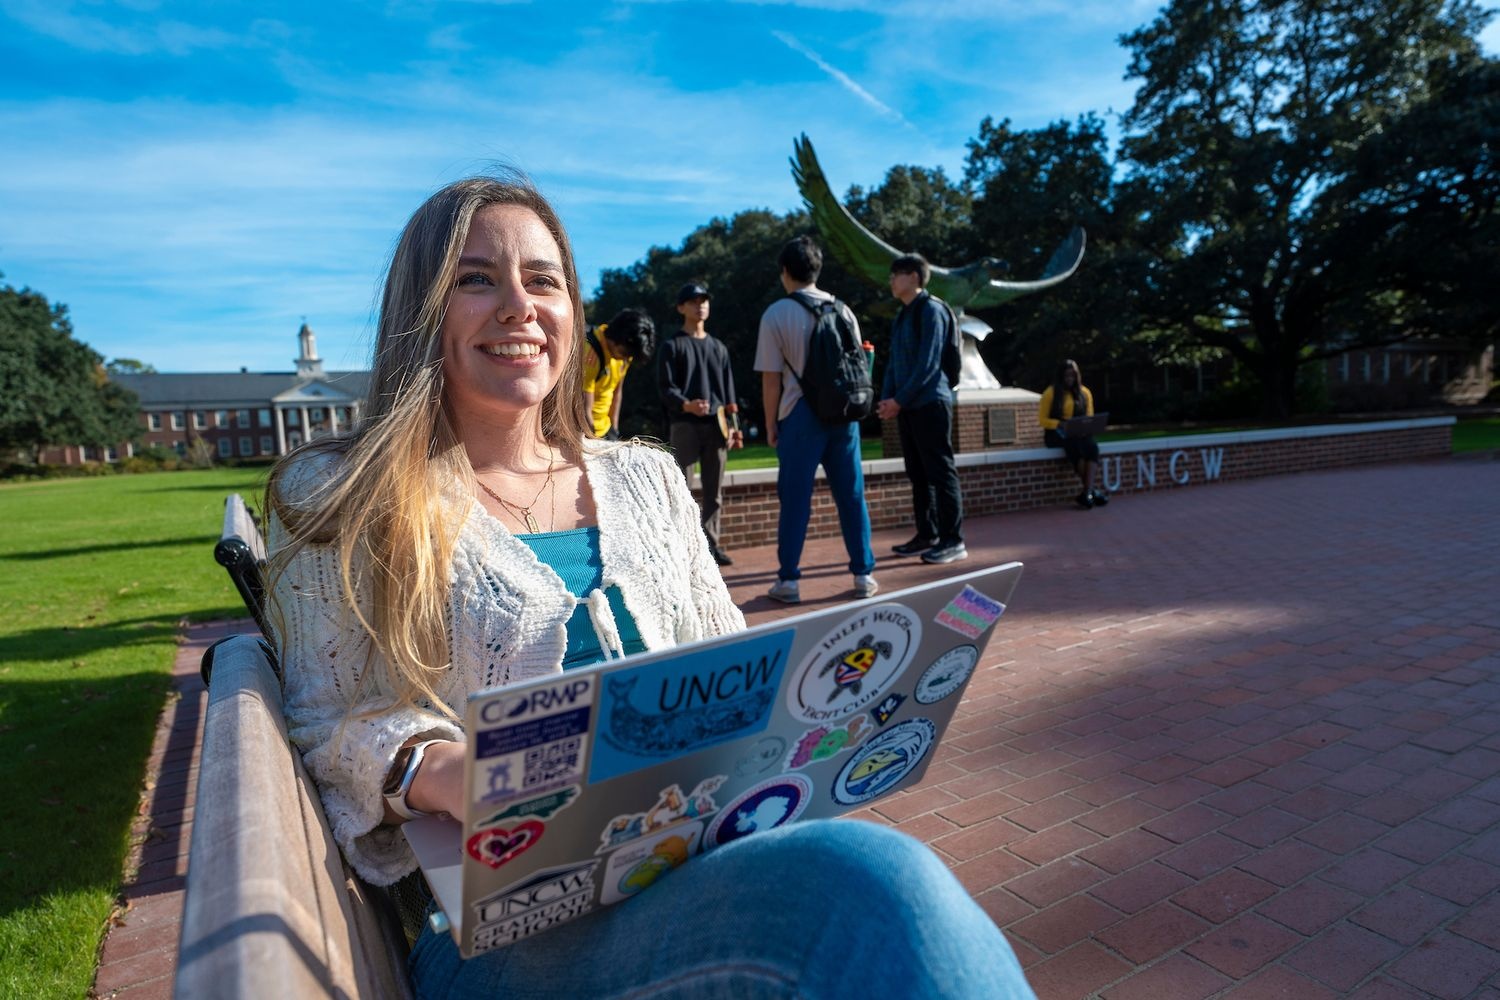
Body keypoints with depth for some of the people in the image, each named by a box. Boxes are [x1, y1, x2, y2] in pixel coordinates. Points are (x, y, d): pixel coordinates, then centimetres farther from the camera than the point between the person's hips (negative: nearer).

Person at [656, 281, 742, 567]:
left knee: (714, 490, 5)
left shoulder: (719, 347, 19)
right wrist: (686, 405, -25)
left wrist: (733, 426, 8)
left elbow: (728, 391, 17)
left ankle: (711, 544, 11)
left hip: (716, 426, 4)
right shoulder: (672, 346, 4)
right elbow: (665, 387, -5)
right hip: (683, 426, -4)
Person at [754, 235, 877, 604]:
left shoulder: (776, 314, -4)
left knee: (795, 498, 3)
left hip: (801, 414, -3)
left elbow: (771, 378, -6)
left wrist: (771, 424, 3)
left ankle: (789, 580, 7)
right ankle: (863, 574, 13)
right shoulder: (842, 310, 8)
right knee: (851, 494, 9)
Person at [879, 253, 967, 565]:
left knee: (940, 471, -5)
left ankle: (953, 540, 0)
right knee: (918, 474, 11)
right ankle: (927, 534, 19)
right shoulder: (902, 316, 17)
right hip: (908, 406, 8)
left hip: (930, 404, -8)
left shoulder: (931, 309, -8)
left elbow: (928, 363, -15)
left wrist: (899, 400, -15)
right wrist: (887, 399, 3)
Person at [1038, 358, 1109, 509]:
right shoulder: (1051, 393, 1)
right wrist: (1058, 425, -19)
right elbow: (1042, 419, 0)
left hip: (1080, 433, 3)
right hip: (1056, 434, -3)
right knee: (1074, 445, -36)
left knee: (1092, 445, -32)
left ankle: (1087, 494, -38)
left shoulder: (1085, 393, 13)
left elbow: (1090, 417, 16)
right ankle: (1092, 491, -28)